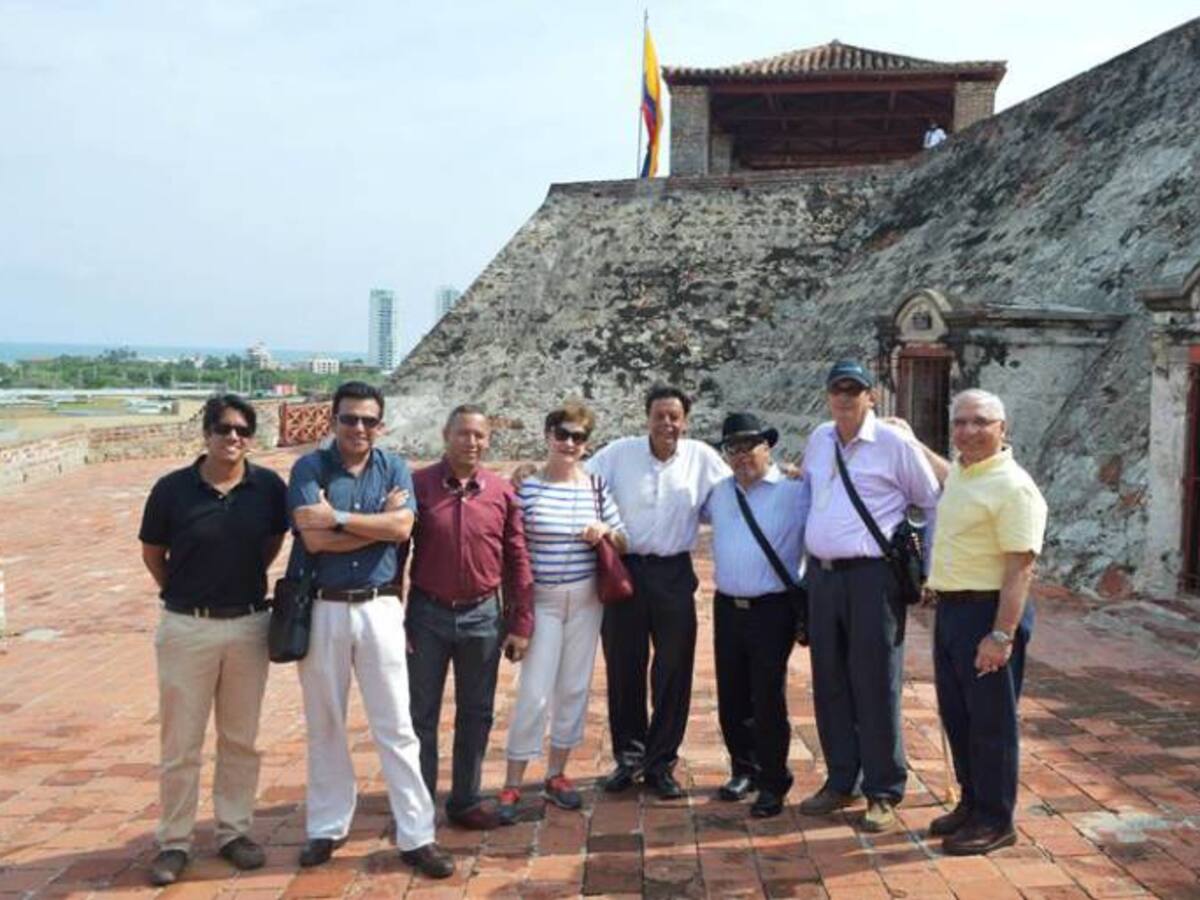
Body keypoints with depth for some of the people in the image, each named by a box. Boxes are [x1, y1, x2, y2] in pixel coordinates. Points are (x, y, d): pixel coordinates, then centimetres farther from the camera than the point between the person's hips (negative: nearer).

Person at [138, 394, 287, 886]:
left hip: (249, 625, 2)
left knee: (240, 739, 13)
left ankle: (233, 831, 27)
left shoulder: (269, 486, -5)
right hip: (186, 628, -2)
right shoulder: (172, 489, -9)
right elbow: (153, 555, 6)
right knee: (180, 743, 7)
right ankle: (173, 842, 20)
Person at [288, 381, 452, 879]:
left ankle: (416, 836, 11)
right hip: (321, 610, -1)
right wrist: (379, 522, -12)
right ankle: (327, 827, 28)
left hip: (379, 609, 1)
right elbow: (315, 538, -17)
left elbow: (402, 528, -14)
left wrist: (337, 517, -17)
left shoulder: (394, 468, 3)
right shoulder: (310, 468, -4)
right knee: (324, 726, 12)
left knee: (396, 727, 4)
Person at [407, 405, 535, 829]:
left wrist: (521, 624, 2)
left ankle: (466, 799, 28)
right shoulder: (418, 485, -6)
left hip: (483, 616, 2)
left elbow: (517, 561, 4)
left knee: (476, 715, 12)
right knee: (421, 714, 8)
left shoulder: (502, 492, 0)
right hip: (428, 614, -2)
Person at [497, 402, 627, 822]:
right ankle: (512, 784, 8)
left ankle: (556, 774, 26)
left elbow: (623, 544, 10)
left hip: (585, 599, 4)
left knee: (575, 688, 11)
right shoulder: (526, 488, -8)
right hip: (541, 598, -4)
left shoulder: (596, 488, 3)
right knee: (534, 692, -5)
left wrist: (606, 532, -12)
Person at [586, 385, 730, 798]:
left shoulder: (702, 458, 1)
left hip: (674, 574, 1)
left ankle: (660, 763, 22)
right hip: (624, 569, -1)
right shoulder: (620, 453, -2)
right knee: (623, 668, 8)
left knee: (674, 671, 6)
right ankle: (629, 754, 27)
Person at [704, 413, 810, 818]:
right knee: (731, 697, 13)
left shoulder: (796, 492, -6)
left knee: (768, 701, 0)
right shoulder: (718, 494, 11)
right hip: (727, 607, 5)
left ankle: (773, 783, 15)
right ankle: (744, 769, 32)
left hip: (772, 609, -5)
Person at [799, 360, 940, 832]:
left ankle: (884, 793, 11)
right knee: (830, 685, 12)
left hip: (872, 577, -6)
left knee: (875, 686, -1)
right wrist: (807, 562, 21)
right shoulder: (819, 440, 11)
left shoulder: (894, 443, -6)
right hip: (822, 575, 6)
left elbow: (935, 506, 2)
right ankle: (840, 782, 25)